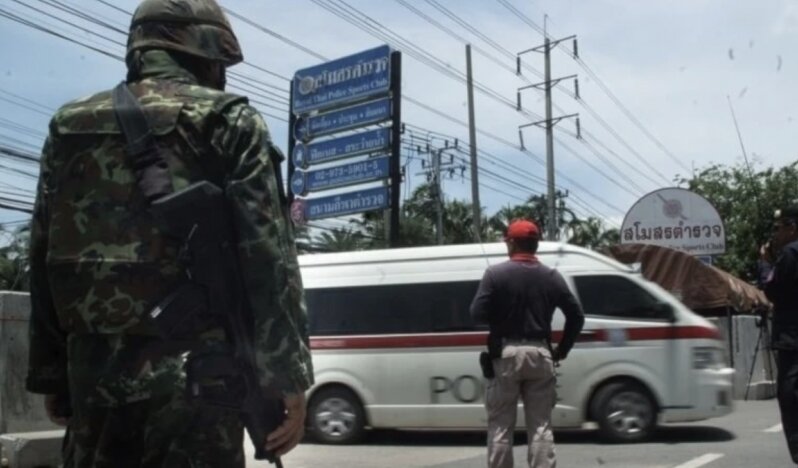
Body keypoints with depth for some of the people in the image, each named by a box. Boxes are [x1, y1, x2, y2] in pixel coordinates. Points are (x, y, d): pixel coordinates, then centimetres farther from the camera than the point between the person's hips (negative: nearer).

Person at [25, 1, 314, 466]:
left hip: (93, 371, 5)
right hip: (193, 372, -5)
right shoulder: (229, 121, -2)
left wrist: (52, 376, 20)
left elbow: (45, 261, 15)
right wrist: (288, 376, -7)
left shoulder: (69, 126, 13)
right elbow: (268, 257, -9)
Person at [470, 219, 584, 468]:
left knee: (500, 425, 6)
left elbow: (478, 313, -12)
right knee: (541, 426, 7)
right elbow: (576, 316, 5)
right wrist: (562, 349, 12)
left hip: (506, 354, -3)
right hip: (540, 354, 3)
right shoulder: (551, 276, 5)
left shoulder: (496, 273, -6)